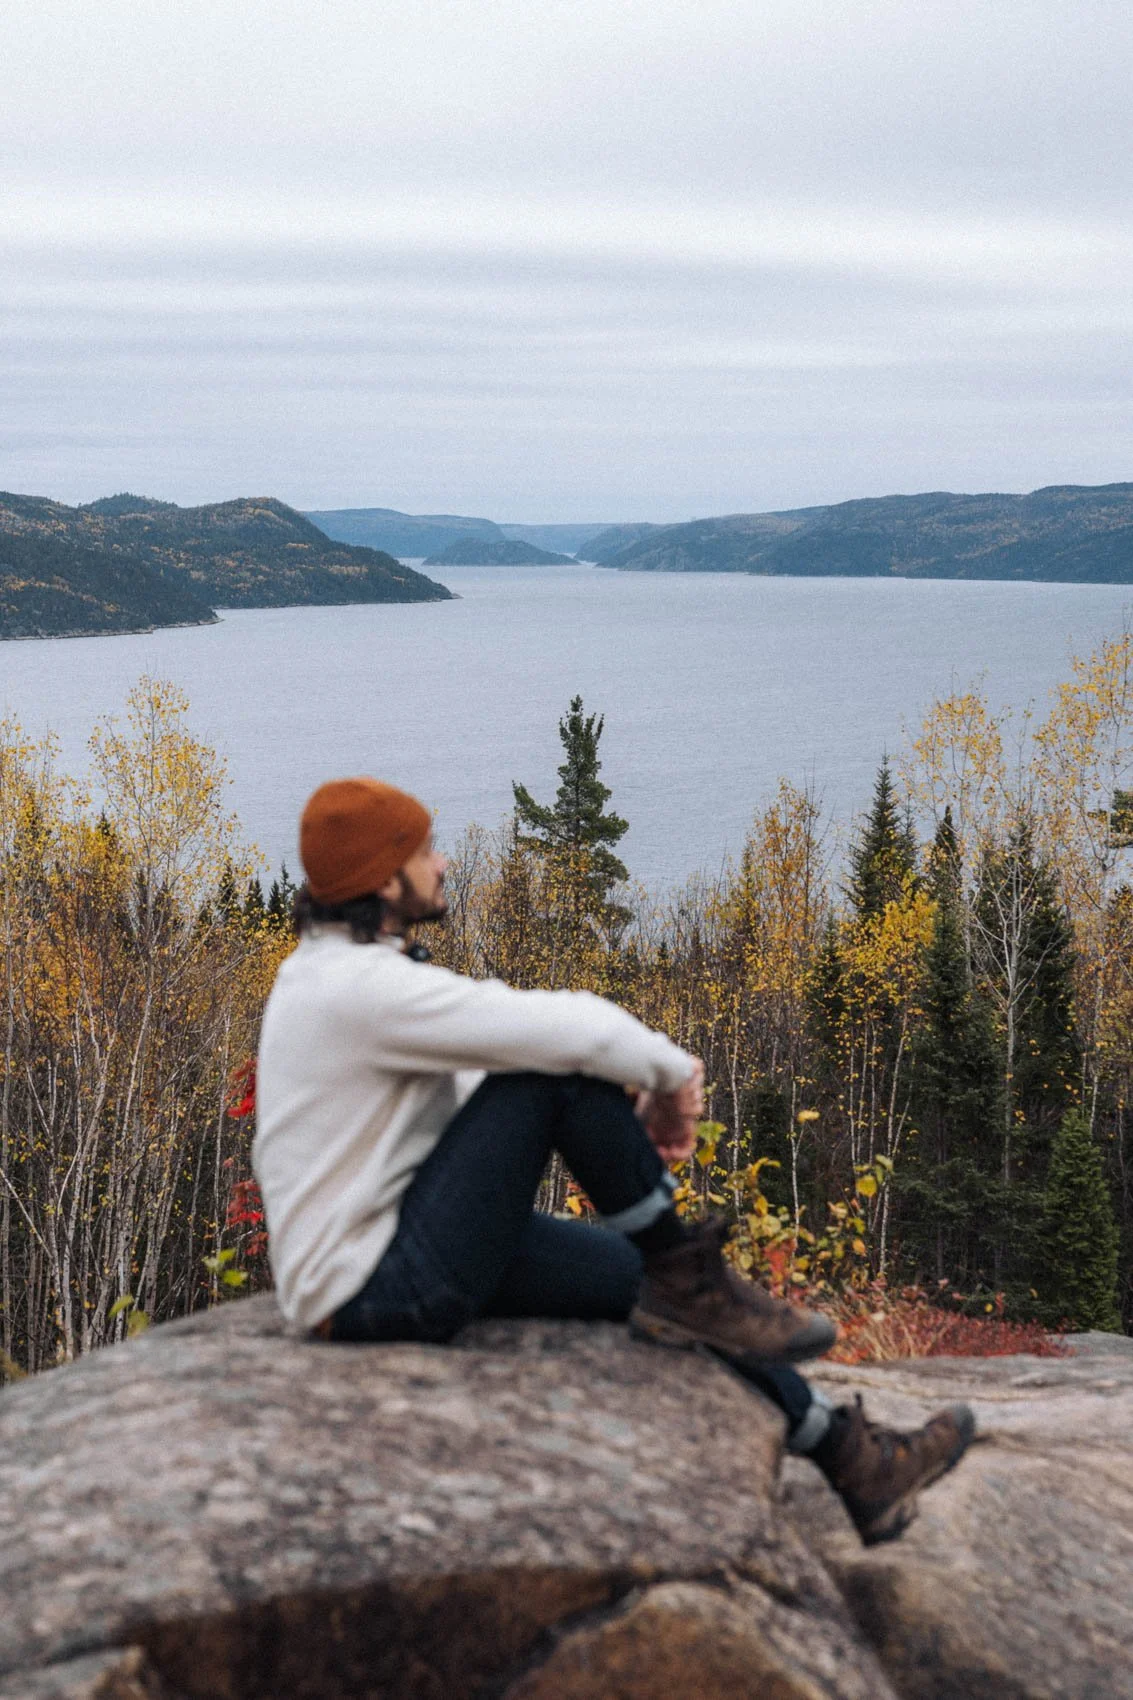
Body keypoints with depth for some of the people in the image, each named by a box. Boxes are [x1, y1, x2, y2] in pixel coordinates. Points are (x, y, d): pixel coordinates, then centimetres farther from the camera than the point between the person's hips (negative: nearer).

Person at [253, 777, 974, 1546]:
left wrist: (628, 1112, 4)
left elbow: (475, 1086, 15)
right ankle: (688, 1277, -4)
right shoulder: (360, 987, -23)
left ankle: (849, 1454, 23)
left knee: (658, 1283, 11)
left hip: (391, 1244, 10)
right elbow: (570, 1031, -27)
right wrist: (674, 1073, -7)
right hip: (375, 1289, -10)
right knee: (563, 1070, -23)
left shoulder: (340, 973, 10)